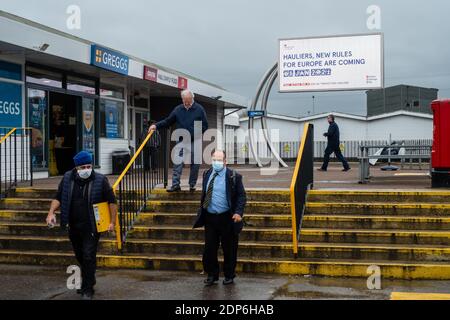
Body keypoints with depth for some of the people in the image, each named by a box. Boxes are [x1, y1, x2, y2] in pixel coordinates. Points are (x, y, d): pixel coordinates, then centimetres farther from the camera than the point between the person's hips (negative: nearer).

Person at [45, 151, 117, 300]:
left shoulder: (100, 180, -8)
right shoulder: (67, 179, 2)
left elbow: (112, 201, -3)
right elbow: (58, 198, 8)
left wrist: (112, 222, -6)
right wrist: (51, 212, -8)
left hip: (91, 227, -4)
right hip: (74, 226, 5)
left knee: (89, 257, -8)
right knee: (80, 257, 18)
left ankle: (88, 289, 2)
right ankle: (87, 281, 39)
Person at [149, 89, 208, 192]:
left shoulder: (199, 109, -1)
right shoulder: (178, 109, 6)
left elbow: (205, 126, 2)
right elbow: (168, 121, 10)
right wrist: (156, 125, -2)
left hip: (195, 142, -1)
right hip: (181, 141, 1)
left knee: (195, 164, 5)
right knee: (177, 163, -7)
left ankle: (192, 185, 17)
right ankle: (175, 184, -7)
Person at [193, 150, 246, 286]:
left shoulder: (233, 176, -7)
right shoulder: (207, 174, 7)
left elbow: (241, 196, -6)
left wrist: (238, 212, -18)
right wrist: (201, 211, 13)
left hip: (227, 218, -3)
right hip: (210, 217, 4)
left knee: (229, 249, 7)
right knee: (209, 248, 5)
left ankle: (229, 275, 23)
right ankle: (212, 275, 20)